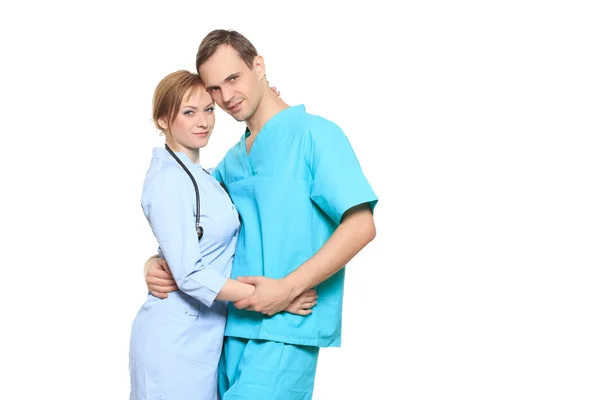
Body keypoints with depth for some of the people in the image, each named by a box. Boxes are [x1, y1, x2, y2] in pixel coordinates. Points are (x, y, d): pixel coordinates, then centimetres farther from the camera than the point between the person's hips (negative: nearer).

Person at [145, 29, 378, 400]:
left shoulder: (315, 134, -5)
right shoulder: (232, 162, 16)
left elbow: (361, 226, -13)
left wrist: (289, 288, -18)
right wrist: (158, 263, 1)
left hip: (285, 330, -7)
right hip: (235, 326, 7)